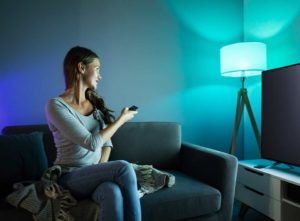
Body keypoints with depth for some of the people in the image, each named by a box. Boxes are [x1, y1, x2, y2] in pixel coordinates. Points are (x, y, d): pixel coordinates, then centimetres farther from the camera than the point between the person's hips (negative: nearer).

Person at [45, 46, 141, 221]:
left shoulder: (96, 103, 9)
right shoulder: (56, 105, -12)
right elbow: (92, 143, -20)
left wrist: (101, 169, -8)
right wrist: (122, 119, -9)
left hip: (94, 174, 4)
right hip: (71, 178, -4)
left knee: (113, 192, -32)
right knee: (124, 167, -30)